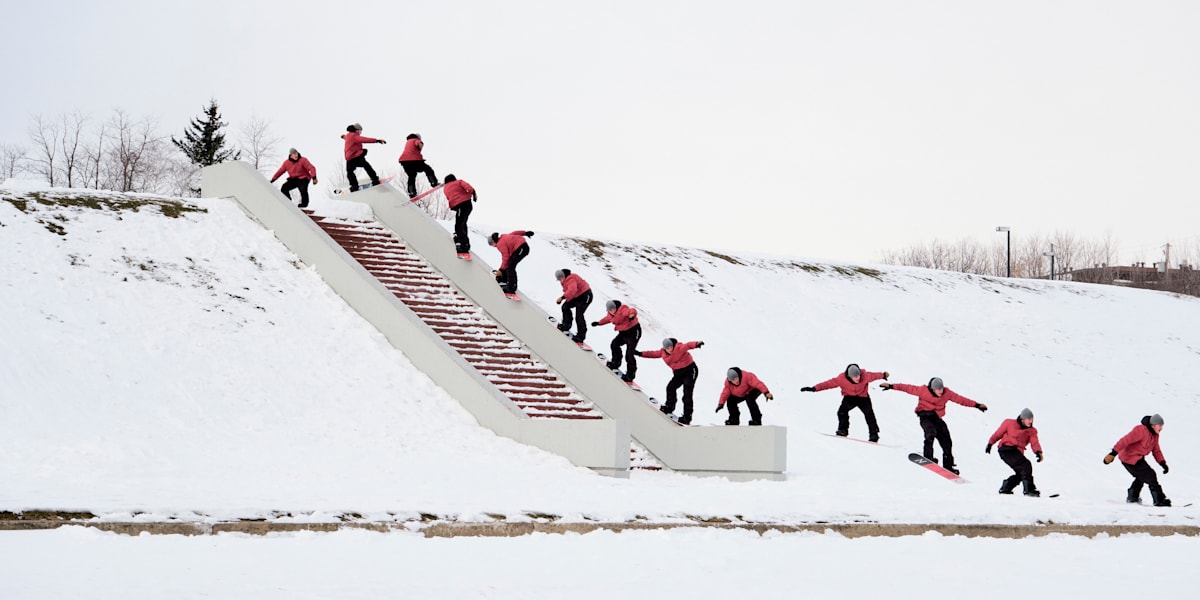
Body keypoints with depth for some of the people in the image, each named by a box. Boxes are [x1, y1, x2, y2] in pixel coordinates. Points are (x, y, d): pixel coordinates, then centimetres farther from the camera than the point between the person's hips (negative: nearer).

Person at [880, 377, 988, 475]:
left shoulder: (947, 393, -5)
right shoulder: (923, 391, -15)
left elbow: (960, 399, 0)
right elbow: (909, 388, -10)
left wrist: (976, 405, 0)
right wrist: (891, 386, -10)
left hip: (937, 418, 4)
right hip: (925, 417, -4)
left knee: (946, 442, -2)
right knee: (931, 433, -32)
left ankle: (948, 466, 7)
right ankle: (928, 458, -24)